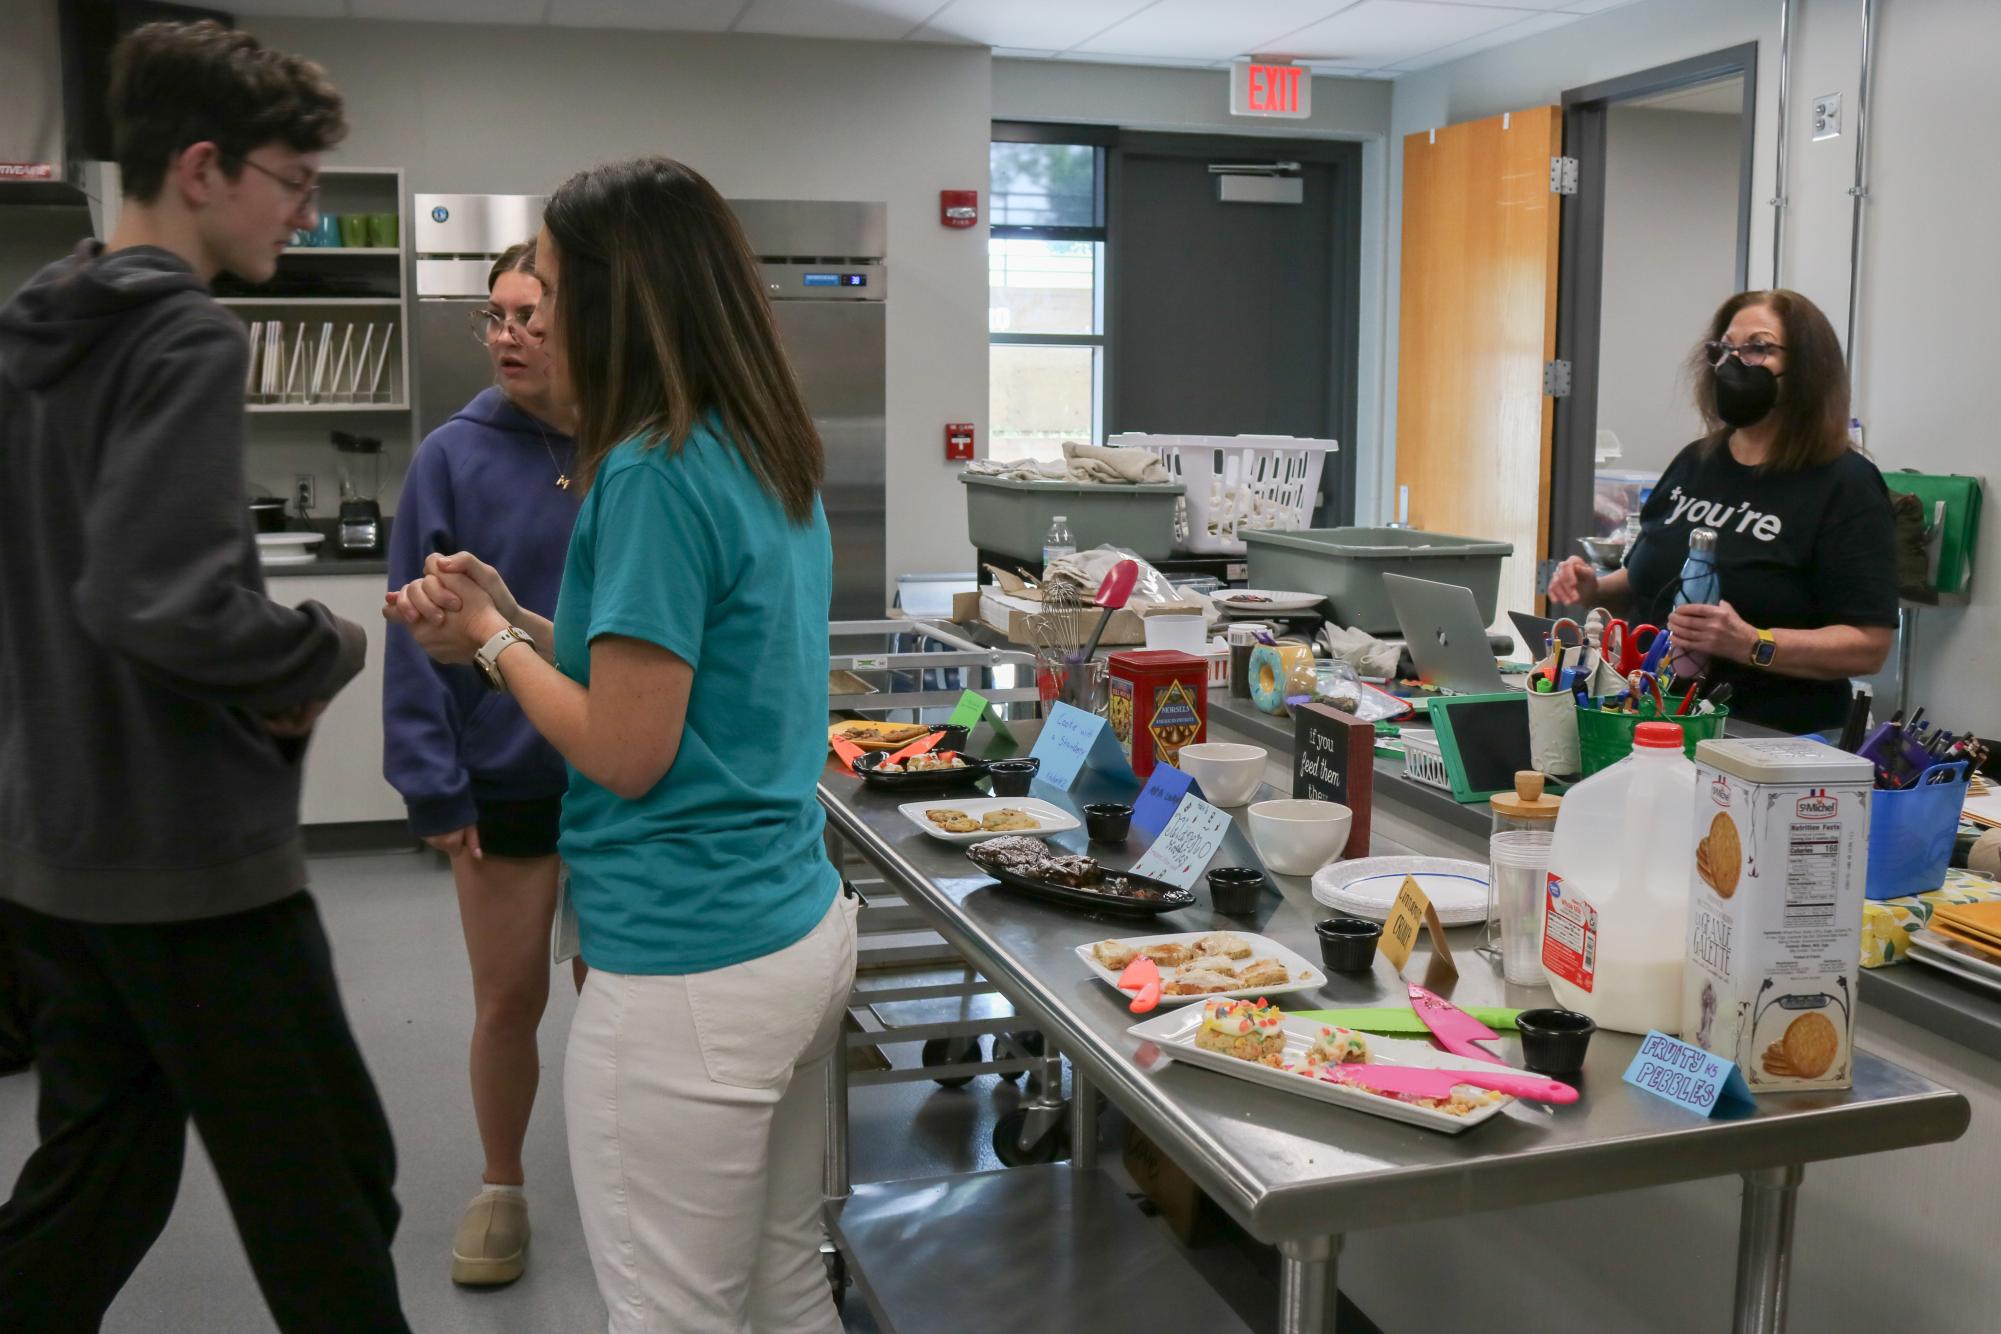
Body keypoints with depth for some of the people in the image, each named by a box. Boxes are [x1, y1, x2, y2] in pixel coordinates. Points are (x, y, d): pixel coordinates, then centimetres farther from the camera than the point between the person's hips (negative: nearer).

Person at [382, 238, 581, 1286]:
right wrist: (434, 786, -11)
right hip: (503, 776, -1)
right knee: (509, 998, 11)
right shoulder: (457, 457, -9)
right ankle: (500, 1187, 34)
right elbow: (418, 632, -8)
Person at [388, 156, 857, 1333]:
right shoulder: (775, 460, 8)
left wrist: (495, 641, -1)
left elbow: (626, 752, -17)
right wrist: (516, 619, 9)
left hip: (689, 969, -9)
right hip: (806, 927, 9)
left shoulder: (651, 475, -18)